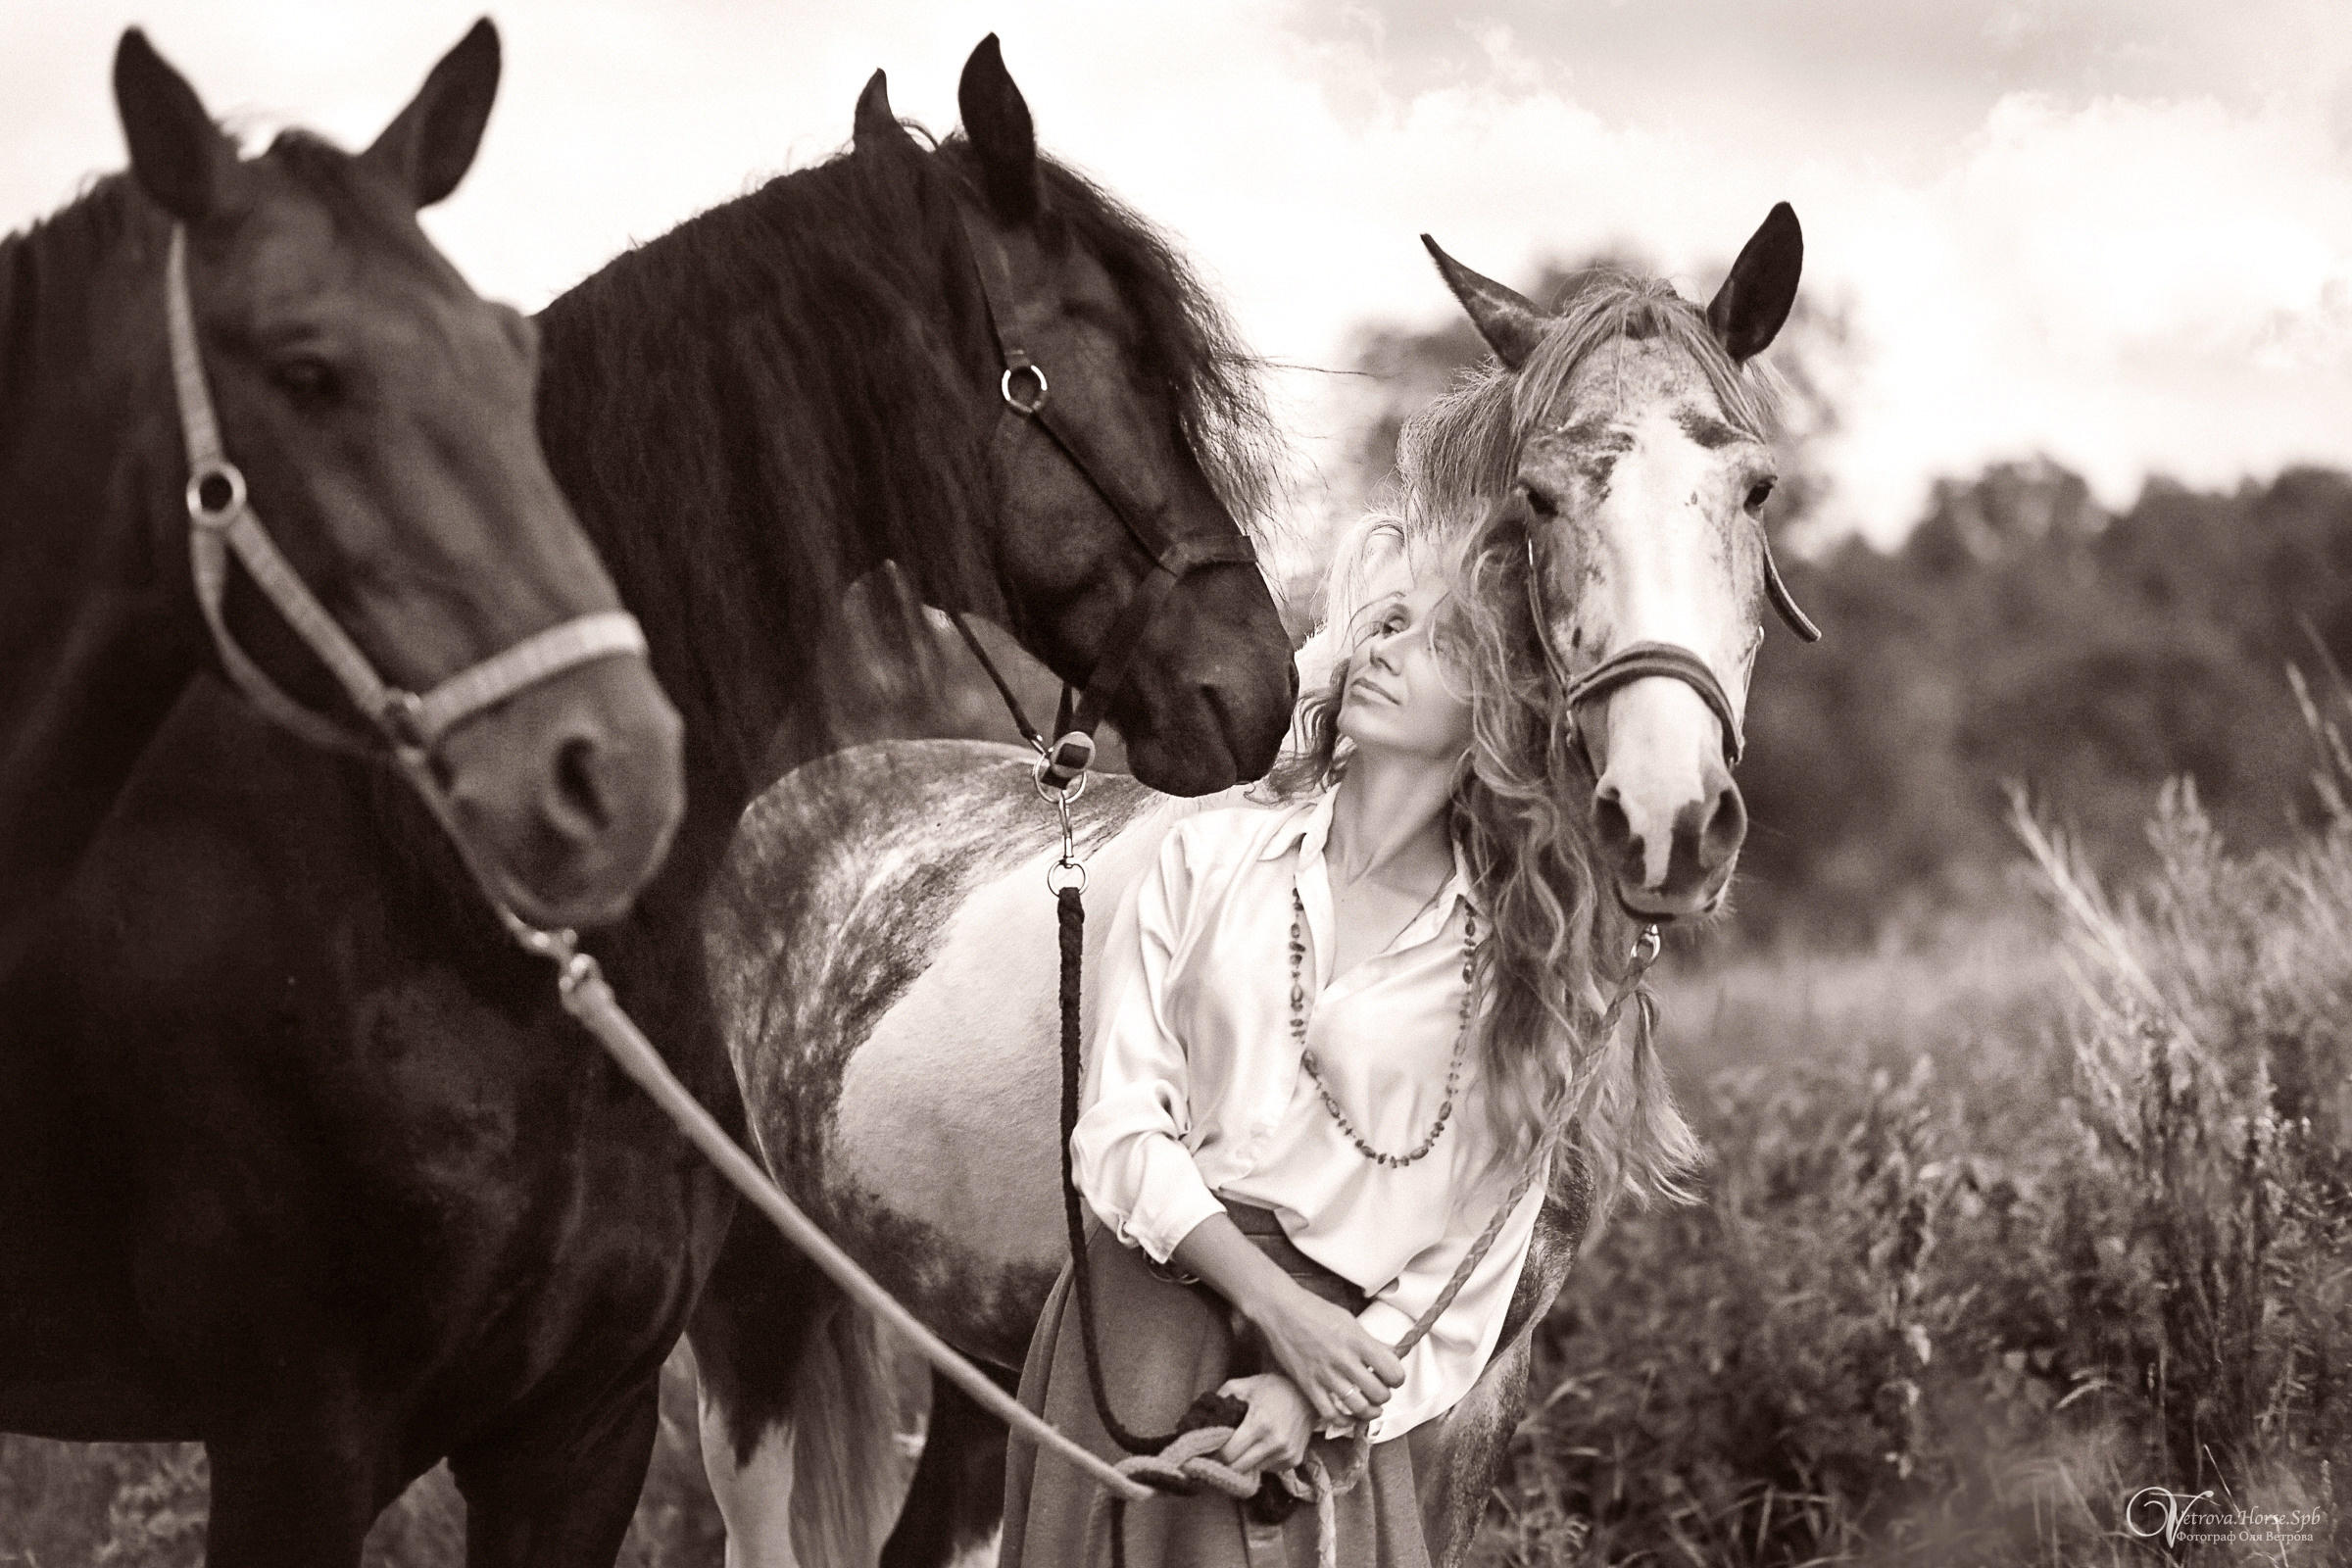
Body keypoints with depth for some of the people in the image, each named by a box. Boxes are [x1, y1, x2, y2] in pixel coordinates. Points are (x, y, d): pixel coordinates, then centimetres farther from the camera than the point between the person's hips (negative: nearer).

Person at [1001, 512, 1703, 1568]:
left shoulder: (1517, 974, 5)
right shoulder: (1209, 859, 5)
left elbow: (1468, 1282, 2)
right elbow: (1119, 1127, -2)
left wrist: (1321, 1391, -14)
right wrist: (1277, 1305, -15)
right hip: (1146, 1312, 0)